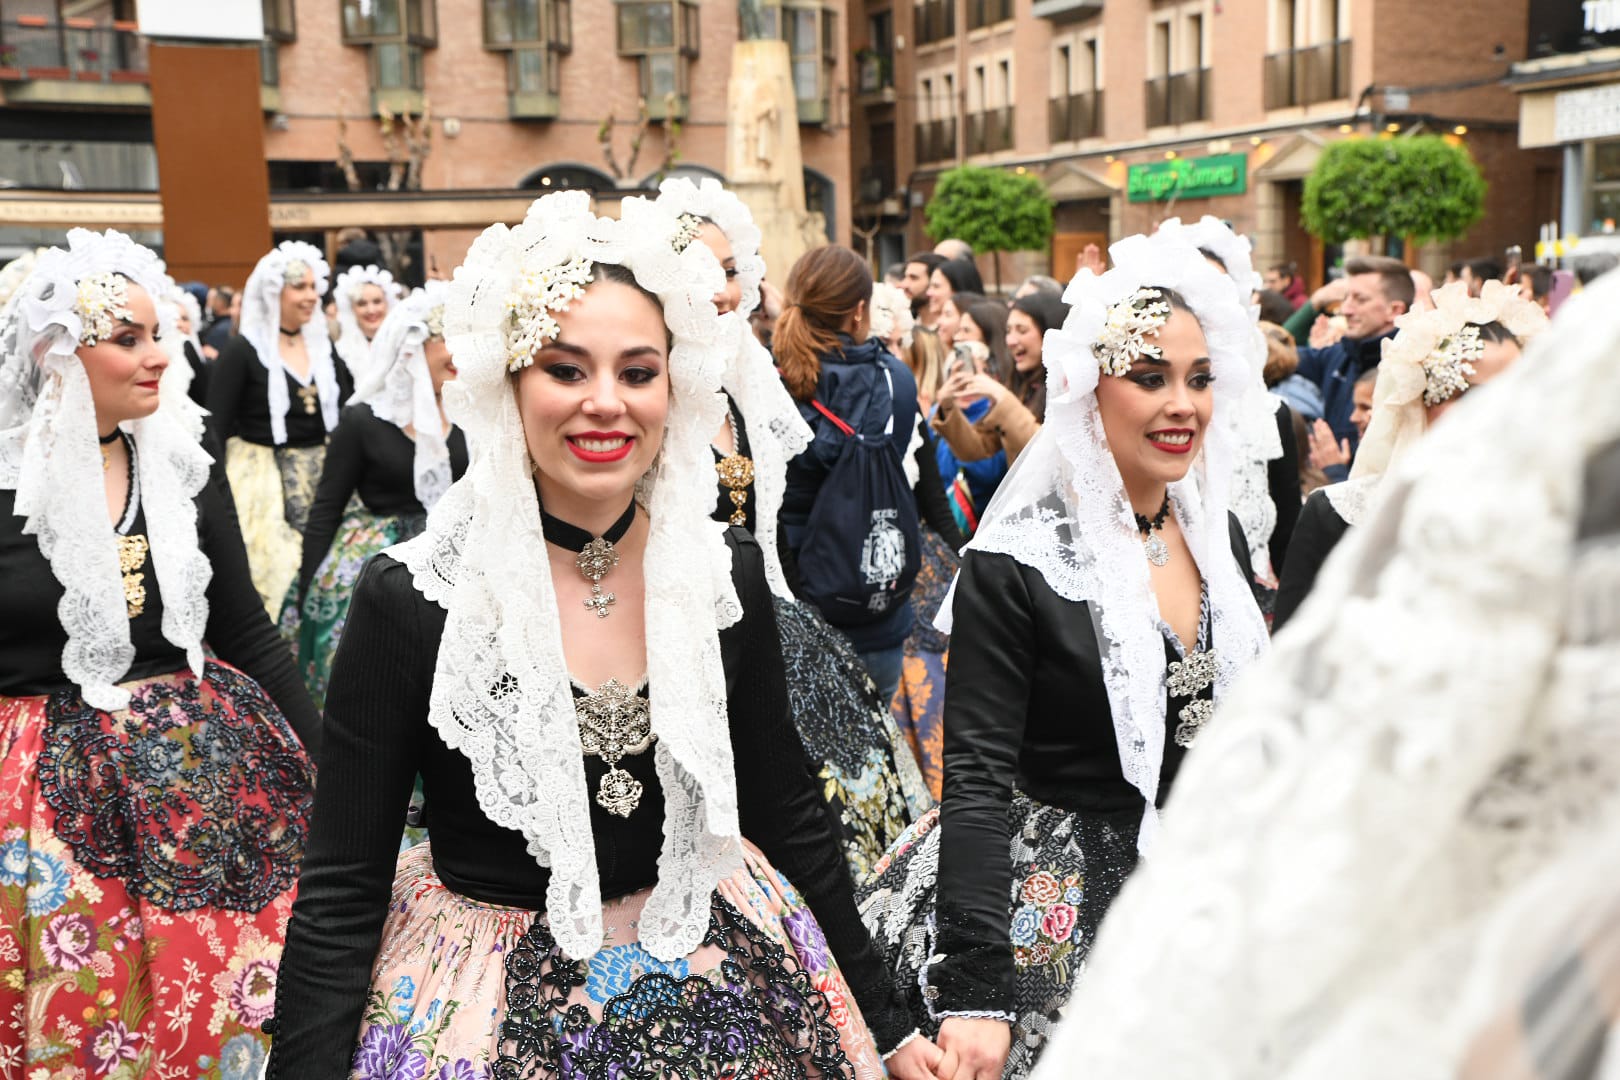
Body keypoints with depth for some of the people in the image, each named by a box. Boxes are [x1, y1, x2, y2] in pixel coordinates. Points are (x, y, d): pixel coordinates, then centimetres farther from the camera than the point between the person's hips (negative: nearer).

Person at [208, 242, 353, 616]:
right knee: (272, 577, -6)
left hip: (321, 475, 5)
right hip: (263, 476, -5)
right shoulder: (242, 352, -8)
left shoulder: (323, 346, 8)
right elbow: (215, 427, -9)